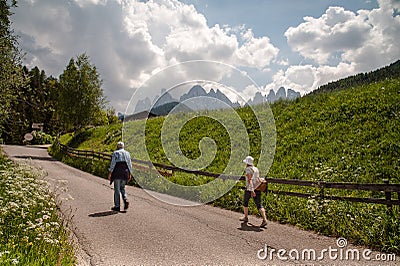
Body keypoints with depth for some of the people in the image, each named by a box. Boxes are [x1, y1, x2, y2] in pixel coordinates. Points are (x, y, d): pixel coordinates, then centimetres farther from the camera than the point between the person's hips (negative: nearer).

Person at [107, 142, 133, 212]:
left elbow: (113, 163, -9)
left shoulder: (115, 153, -2)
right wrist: (130, 174, 14)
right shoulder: (127, 153, 10)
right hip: (125, 173, 4)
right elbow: (129, 164, 9)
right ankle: (125, 200, -6)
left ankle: (117, 206, 7)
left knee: (117, 189, 3)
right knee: (122, 188, 17)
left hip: (117, 172, -4)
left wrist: (110, 173, -7)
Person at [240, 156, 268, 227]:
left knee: (245, 202, 19)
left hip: (250, 189, -6)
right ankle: (264, 220, -17)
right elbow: (259, 179, 16)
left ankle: (246, 217, 30)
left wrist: (252, 190, -27)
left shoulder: (248, 169, -9)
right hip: (257, 189, 6)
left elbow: (250, 179, -20)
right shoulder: (256, 169, 12)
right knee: (259, 205, 0)